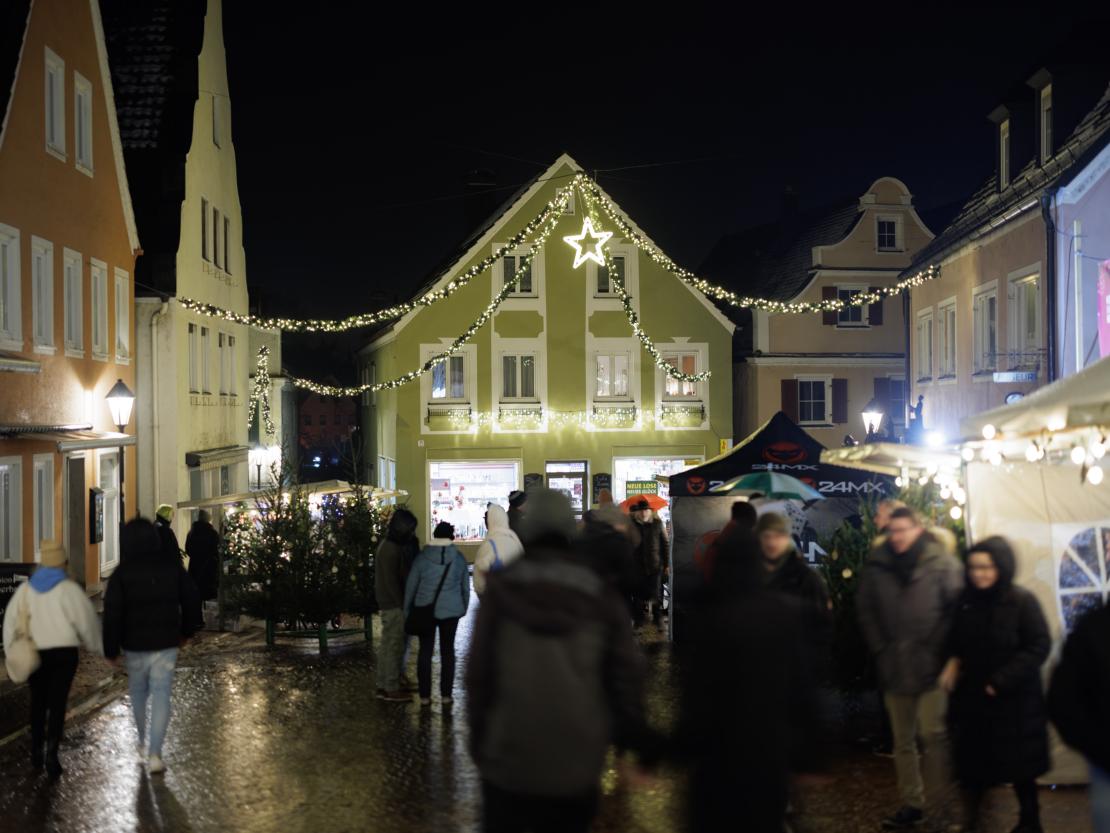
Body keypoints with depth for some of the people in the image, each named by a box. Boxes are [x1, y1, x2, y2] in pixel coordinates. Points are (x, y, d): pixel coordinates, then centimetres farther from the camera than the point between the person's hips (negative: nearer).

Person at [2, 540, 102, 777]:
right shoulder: (68, 588, -10)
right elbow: (86, 620, -7)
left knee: (38, 702, 18)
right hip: (63, 652, -3)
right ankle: (52, 752, -11)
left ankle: (36, 751, 24)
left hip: (34, 653, 3)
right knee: (57, 702, 0)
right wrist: (98, 647, 8)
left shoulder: (26, 588, 2)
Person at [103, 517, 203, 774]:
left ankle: (142, 742, 36)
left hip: (134, 646, 0)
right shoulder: (172, 565, -2)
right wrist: (186, 631, 19)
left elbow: (112, 614, -13)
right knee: (161, 697, 1)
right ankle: (155, 754, -7)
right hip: (166, 644, 1)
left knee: (138, 692, 20)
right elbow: (191, 599, 4)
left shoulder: (121, 573, -10)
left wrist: (111, 651, -5)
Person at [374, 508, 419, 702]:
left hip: (388, 604, 10)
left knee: (388, 645, 15)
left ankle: (383, 686, 22)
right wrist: (403, 605, -17)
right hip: (394, 605, -10)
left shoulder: (388, 545, 13)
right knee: (394, 646, -3)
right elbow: (392, 581, -20)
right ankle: (392, 689, 4)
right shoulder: (391, 550, -19)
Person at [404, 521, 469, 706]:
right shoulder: (458, 558, -2)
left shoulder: (422, 557, -5)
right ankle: (446, 695, 11)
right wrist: (464, 607, 18)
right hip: (451, 611, 1)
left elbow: (410, 586, -1)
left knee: (425, 651, 8)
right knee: (447, 650, 10)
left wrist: (407, 610, 9)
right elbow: (465, 586, 6)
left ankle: (424, 695, 11)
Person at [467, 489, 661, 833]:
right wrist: (635, 730, 15)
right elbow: (627, 672, 2)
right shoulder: (601, 592, 1)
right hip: (577, 765, 2)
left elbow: (478, 669, -5)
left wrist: (478, 733, 6)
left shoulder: (502, 586, -5)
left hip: (508, 757, -1)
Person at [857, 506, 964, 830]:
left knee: (932, 732, -13)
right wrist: (880, 648, 4)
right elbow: (865, 610, 10)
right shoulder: (876, 566, 3)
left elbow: (957, 607, -6)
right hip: (895, 667, 4)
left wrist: (938, 648, -9)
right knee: (903, 741, 12)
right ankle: (911, 804, 23)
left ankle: (943, 802, 2)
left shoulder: (942, 562, -6)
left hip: (932, 665, -4)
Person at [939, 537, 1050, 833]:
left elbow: (1039, 647, -15)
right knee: (971, 764, 5)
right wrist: (954, 661, -4)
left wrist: (1002, 680, -19)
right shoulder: (966, 602, 2)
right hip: (972, 697, 4)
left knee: (1019, 766, 10)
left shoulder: (1022, 601, -13)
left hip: (1014, 700, -4)